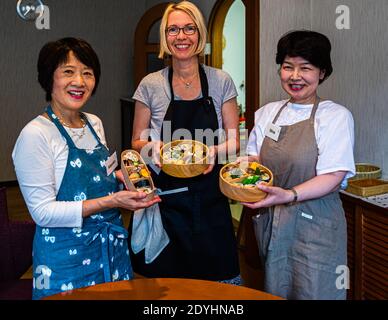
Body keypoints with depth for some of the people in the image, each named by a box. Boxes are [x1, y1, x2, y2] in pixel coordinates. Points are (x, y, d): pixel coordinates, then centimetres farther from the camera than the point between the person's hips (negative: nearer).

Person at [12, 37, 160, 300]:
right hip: (66, 256, -7)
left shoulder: (95, 124, 6)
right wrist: (111, 201, -25)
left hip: (113, 247, 7)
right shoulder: (36, 135, -17)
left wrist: (122, 178, 0)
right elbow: (43, 212, -19)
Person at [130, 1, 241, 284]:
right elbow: (138, 142, 7)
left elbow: (234, 140, 4)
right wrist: (152, 147, -15)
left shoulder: (221, 81, 2)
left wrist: (216, 150, -17)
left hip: (210, 198, 1)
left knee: (215, 276, 4)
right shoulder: (150, 85, 0)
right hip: (166, 198, 0)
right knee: (167, 278, 5)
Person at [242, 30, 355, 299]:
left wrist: (289, 195, -29)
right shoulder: (267, 112, 9)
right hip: (269, 224, 4)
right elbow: (255, 158, 14)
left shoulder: (337, 116, -7)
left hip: (314, 227, -4)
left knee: (312, 293, 3)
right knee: (273, 293, 14)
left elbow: (333, 177, -15)